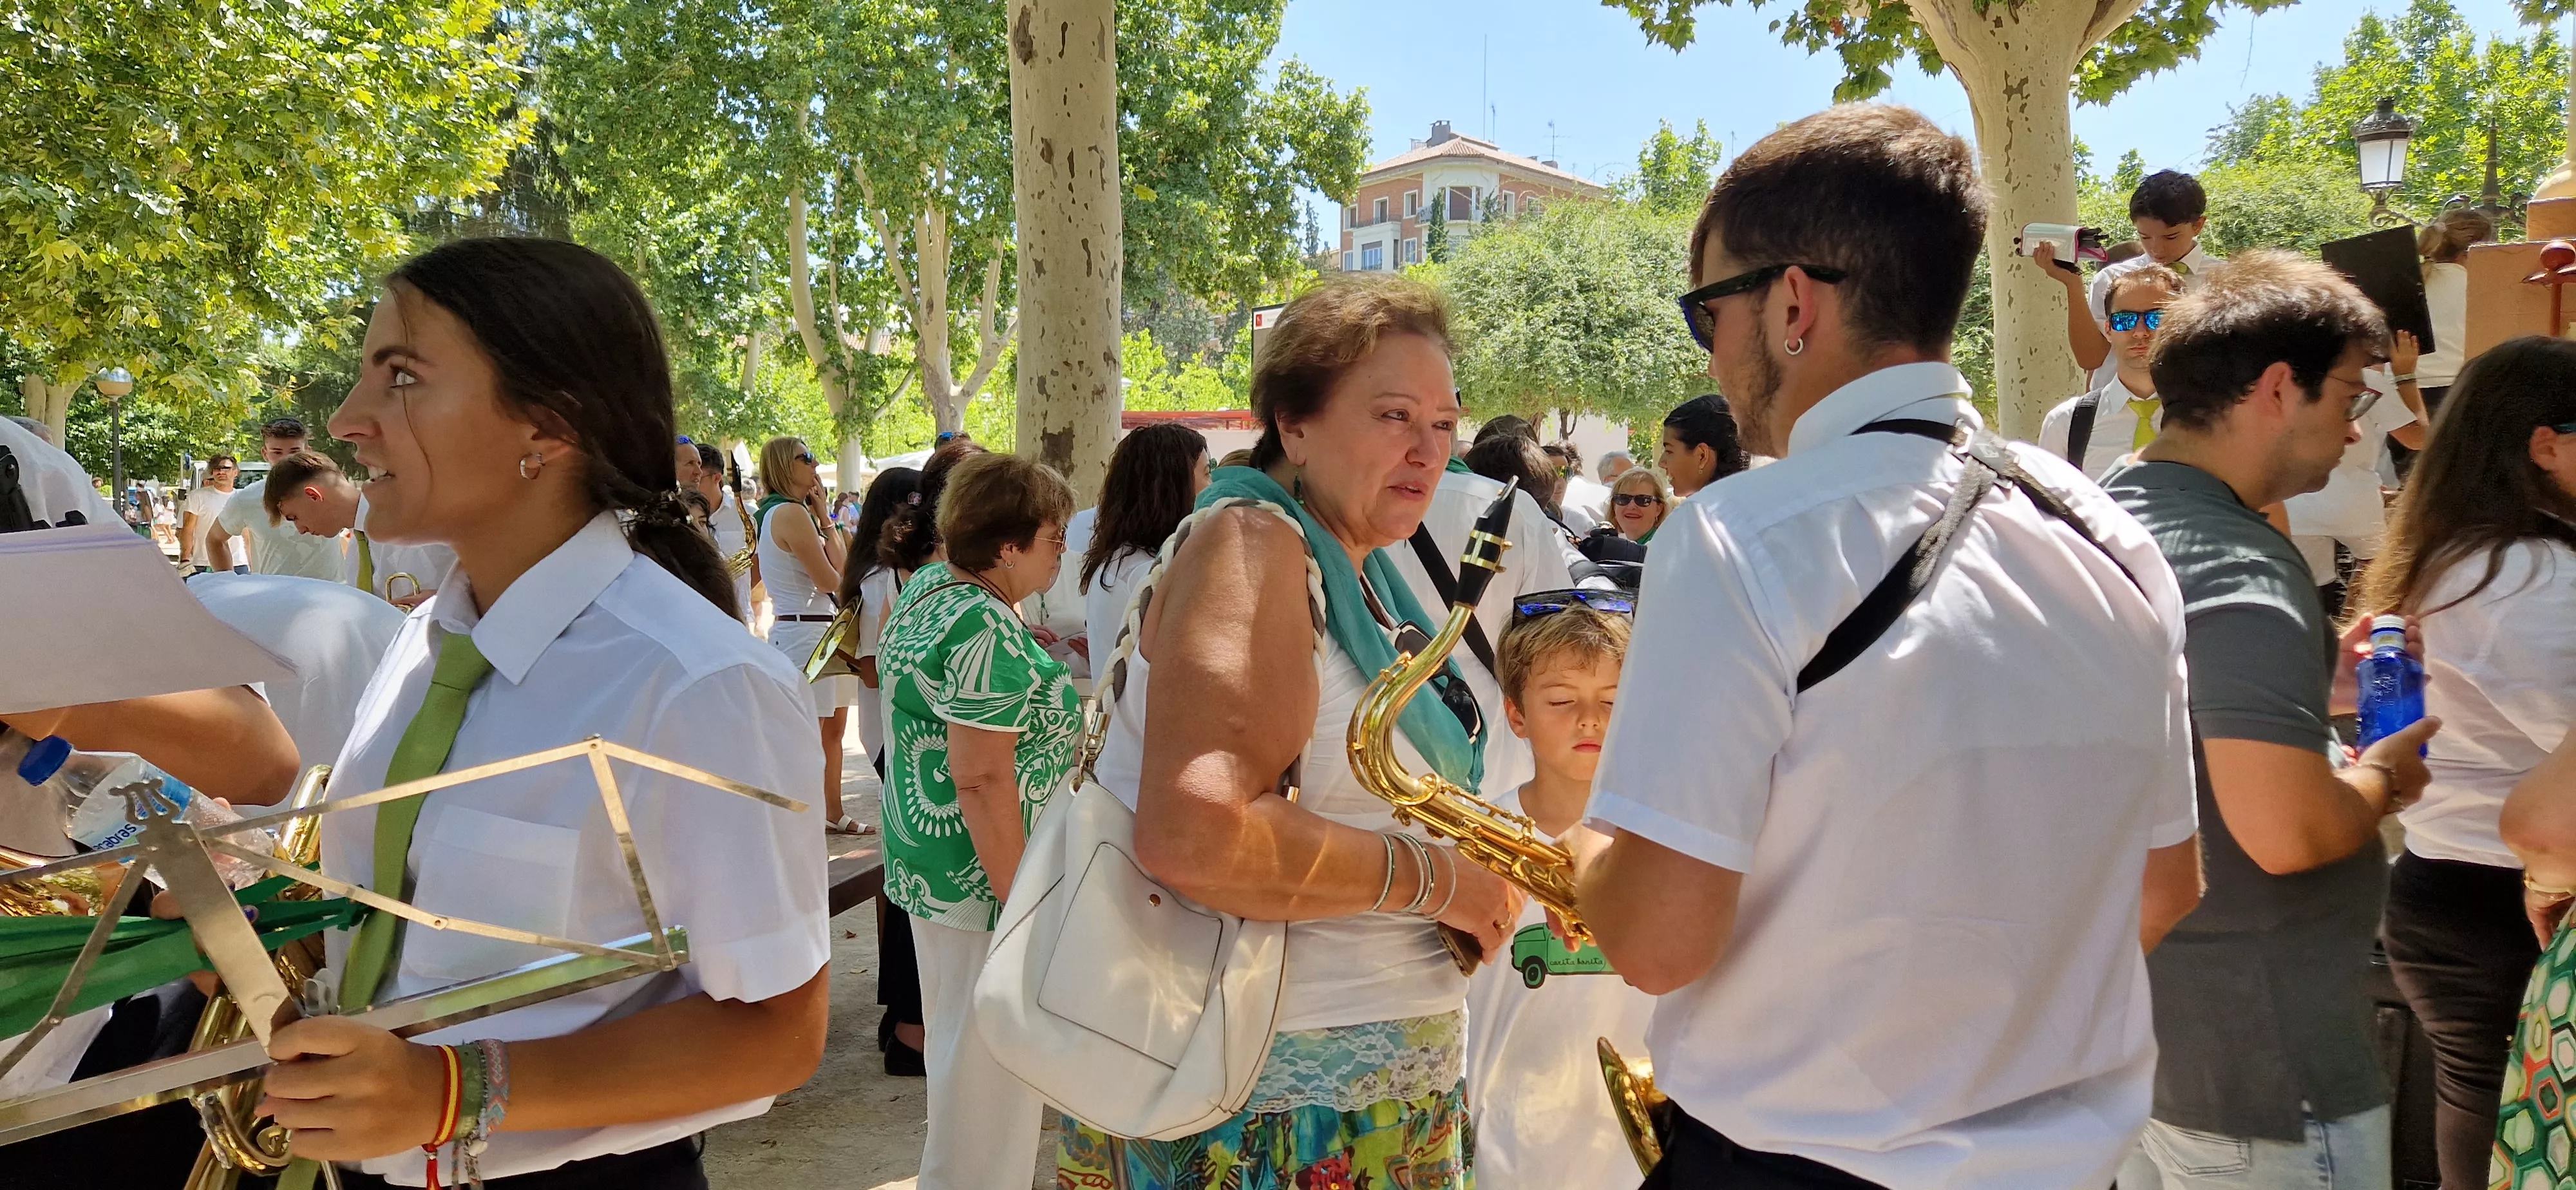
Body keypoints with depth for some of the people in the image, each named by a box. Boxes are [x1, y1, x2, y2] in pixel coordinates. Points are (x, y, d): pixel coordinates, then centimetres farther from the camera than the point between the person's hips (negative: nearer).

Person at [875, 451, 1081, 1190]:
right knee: (993, 1075, 3)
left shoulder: (926, 589, 5)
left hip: (927, 866, 10)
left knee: (956, 1045, 25)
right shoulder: (990, 634, -24)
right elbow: (983, 780, -26)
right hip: (985, 880, -10)